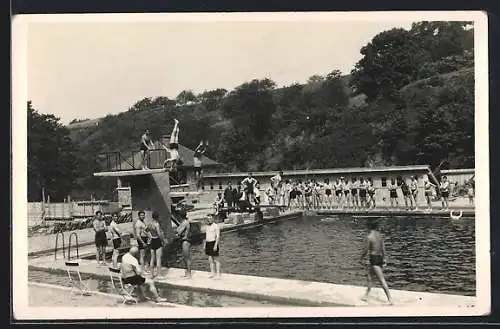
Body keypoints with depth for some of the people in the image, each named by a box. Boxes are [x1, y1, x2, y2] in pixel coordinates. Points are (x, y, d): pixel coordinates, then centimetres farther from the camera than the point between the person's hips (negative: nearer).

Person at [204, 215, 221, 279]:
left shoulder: (216, 226, -10)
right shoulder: (207, 226, 14)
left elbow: (218, 236, -16)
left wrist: (216, 245, -24)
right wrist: (204, 245, 16)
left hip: (214, 243, -7)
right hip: (208, 244, 7)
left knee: (216, 260, -3)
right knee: (210, 260, 8)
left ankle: (218, 274, 2)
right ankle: (212, 273, 16)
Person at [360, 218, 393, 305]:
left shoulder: (368, 237, -15)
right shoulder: (380, 235, 6)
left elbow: (365, 250, -10)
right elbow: (383, 248, 10)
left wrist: (362, 259, 5)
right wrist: (384, 260, 18)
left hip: (373, 259, -8)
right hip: (380, 258, 8)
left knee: (382, 280, -6)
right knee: (369, 275, 21)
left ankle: (390, 299, -5)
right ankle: (366, 295, 31)